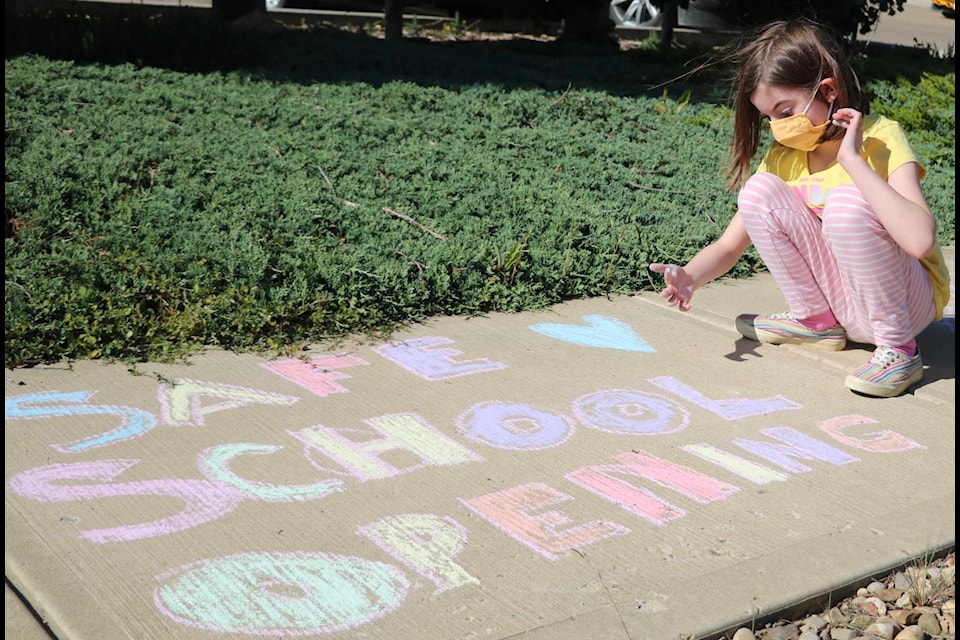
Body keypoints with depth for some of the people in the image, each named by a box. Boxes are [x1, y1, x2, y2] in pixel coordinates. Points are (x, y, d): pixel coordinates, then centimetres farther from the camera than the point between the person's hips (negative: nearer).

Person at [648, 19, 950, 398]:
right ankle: (817, 320, 3)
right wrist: (690, 278, -24)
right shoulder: (784, 155, -2)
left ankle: (898, 350, -16)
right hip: (840, 298, 5)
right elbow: (728, 246, -3)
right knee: (759, 191, -12)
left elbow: (920, 239, -37)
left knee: (847, 201, -32)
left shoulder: (882, 139, -18)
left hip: (908, 302, -5)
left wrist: (851, 158, -35)